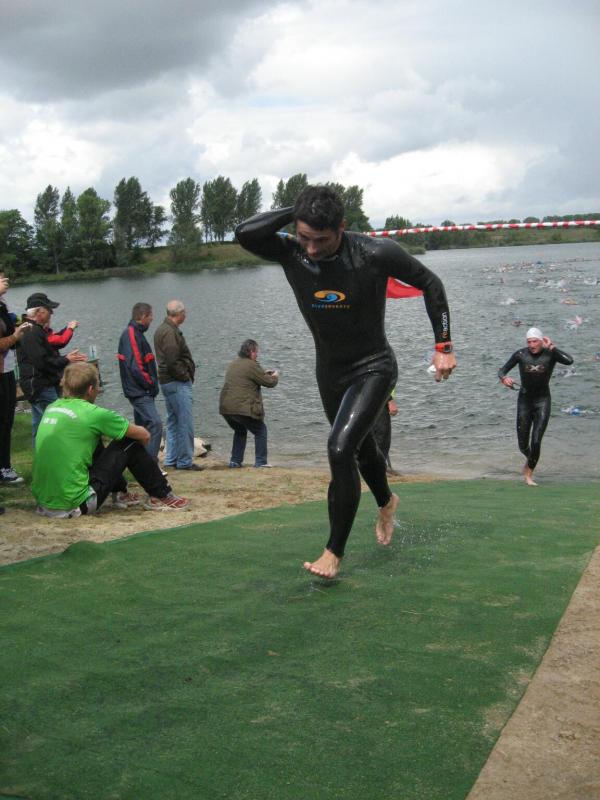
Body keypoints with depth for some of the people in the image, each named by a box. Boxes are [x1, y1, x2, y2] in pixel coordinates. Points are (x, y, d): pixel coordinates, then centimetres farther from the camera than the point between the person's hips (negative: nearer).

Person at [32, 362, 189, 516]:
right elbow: (145, 436, 0)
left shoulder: (51, 408, 8)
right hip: (74, 504, -7)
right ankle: (161, 497, 17)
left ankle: (120, 493, 39)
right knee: (130, 444, 3)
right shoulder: (92, 413, -12)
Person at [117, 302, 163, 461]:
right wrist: (151, 385, -13)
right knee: (155, 423, -17)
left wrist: (151, 384, 13)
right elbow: (135, 366, -23)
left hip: (140, 391, 11)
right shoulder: (132, 335, -16)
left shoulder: (134, 333, 16)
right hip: (140, 392, -11)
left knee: (142, 426, 16)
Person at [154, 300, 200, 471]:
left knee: (173, 422, 17)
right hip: (178, 383, -11)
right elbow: (173, 362, -24)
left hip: (167, 381, 11)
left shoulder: (162, 329, 15)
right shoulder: (170, 332, -18)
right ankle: (185, 461, 0)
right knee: (185, 423, -5)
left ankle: (170, 459, 22)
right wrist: (186, 377, -12)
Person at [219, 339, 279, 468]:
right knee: (260, 431, 10)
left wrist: (264, 373, 33)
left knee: (240, 431, 28)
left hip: (225, 408, 8)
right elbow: (269, 382, -5)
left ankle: (235, 461, 22)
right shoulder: (252, 365, -9)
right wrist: (275, 376, 18)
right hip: (243, 408, -8)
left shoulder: (233, 365, 19)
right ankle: (261, 461, 4)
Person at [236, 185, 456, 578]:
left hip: (373, 368, -5)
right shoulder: (292, 252, -15)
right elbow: (245, 233, -33)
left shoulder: (375, 254, -24)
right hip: (330, 371, 5)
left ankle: (335, 551, -7)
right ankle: (386, 502, 56)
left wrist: (443, 346, -11)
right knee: (361, 446, 24)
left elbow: (429, 282, -10)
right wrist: (296, 211, -26)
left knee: (341, 449, -22)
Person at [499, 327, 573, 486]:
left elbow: (569, 361, -28)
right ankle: (530, 459, 42)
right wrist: (503, 378, -23)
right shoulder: (521, 354, -7)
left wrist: (551, 347, -22)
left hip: (543, 401, -1)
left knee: (536, 442, -11)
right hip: (524, 400, 2)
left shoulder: (550, 354, -9)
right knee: (523, 445, 6)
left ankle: (528, 475, 10)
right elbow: (502, 370, -1)